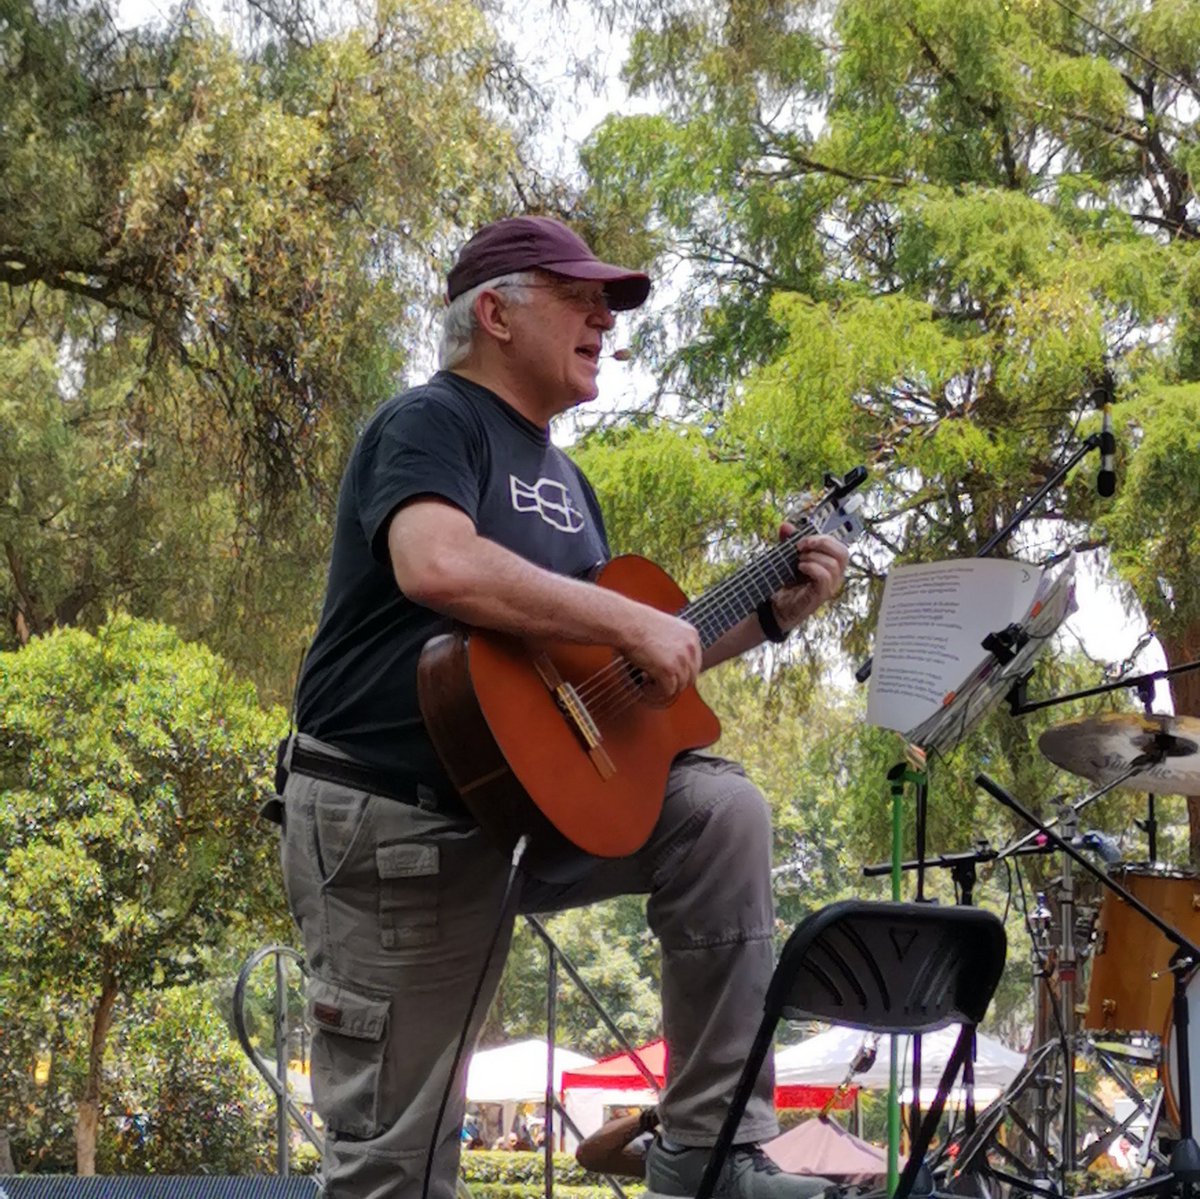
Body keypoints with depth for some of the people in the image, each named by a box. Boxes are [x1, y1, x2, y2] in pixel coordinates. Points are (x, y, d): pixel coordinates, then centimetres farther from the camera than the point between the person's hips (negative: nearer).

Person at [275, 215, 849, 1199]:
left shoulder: (563, 479, 17)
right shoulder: (433, 423, -9)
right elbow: (437, 567, -31)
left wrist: (774, 614, 13)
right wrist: (633, 622, -27)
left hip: (531, 800, 8)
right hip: (395, 815, -7)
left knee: (720, 807, -13)